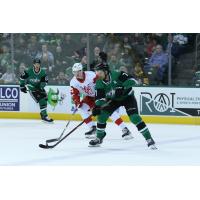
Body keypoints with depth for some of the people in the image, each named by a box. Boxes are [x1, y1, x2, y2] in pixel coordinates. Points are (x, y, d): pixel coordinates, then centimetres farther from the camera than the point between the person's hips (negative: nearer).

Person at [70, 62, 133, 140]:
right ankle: (93, 128, -1)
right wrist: (77, 102, -27)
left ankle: (125, 130, -22)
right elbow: (74, 94, -9)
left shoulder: (91, 75, -30)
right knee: (82, 108, -13)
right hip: (90, 97, 6)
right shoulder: (73, 82, -13)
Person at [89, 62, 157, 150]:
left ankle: (149, 139, -17)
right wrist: (97, 106, -36)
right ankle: (99, 139, 13)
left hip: (127, 97, -5)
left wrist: (122, 88, -43)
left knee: (134, 118, -21)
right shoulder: (99, 83, -14)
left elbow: (132, 80, -31)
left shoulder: (117, 75, -29)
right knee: (101, 115, -7)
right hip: (113, 99, 5)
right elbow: (99, 97, -18)